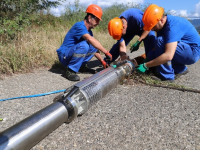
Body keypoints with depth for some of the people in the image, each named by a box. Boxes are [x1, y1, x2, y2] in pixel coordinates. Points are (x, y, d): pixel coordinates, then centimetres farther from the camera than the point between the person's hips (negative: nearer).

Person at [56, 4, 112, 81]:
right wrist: (106, 52, -32)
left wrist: (102, 61, 5)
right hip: (64, 56, -8)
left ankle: (81, 66, 5)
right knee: (83, 45, -33)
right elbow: (90, 39, -35)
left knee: (95, 45, 1)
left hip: (72, 53, 8)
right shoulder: (79, 26, -19)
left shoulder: (88, 31, 8)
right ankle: (70, 71, -21)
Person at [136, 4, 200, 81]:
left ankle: (166, 75, -19)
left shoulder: (172, 26, -29)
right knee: (154, 55, 4)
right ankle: (180, 69, 13)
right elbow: (158, 47, 6)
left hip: (193, 52, -9)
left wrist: (145, 65, -34)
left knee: (161, 41, -28)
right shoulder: (162, 25, -1)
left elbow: (168, 56, -38)